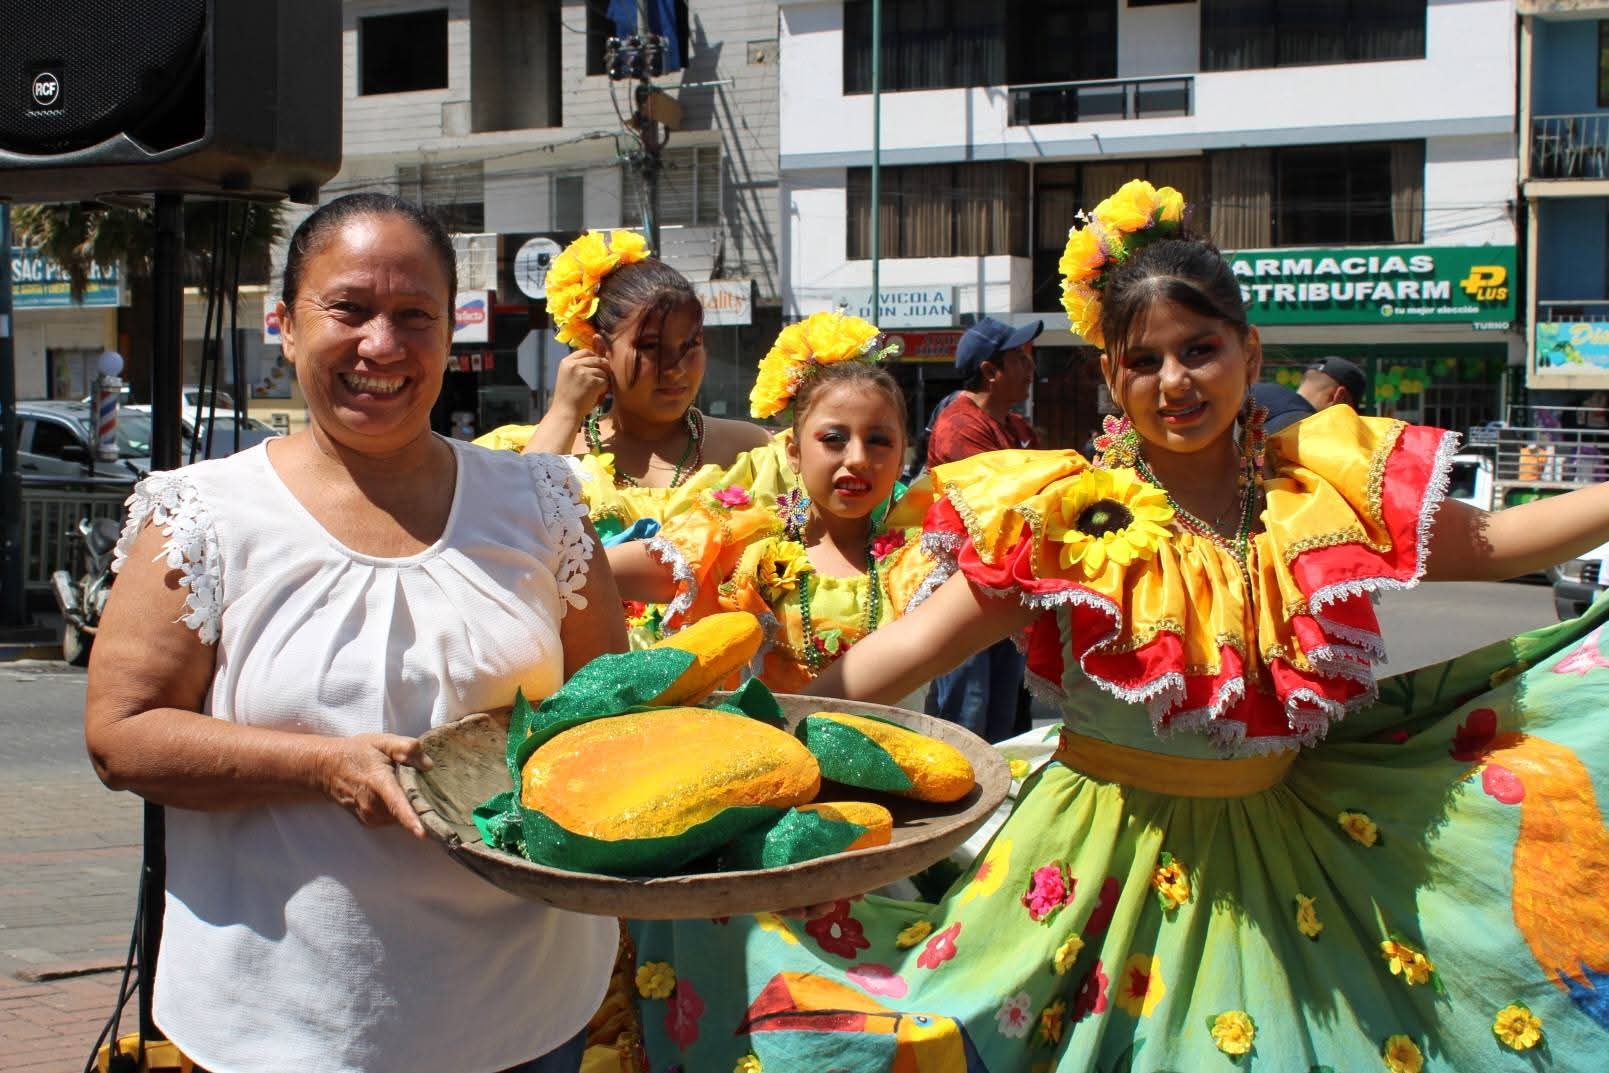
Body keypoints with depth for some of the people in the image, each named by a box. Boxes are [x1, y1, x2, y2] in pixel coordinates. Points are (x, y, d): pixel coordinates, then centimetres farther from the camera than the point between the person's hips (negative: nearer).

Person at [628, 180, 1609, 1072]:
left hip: (1279, 840, 3)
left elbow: (1484, 547, 10)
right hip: (1116, 844, -3)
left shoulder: (1324, 492, -3)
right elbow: (915, 645, -15)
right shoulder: (1067, 523, -12)